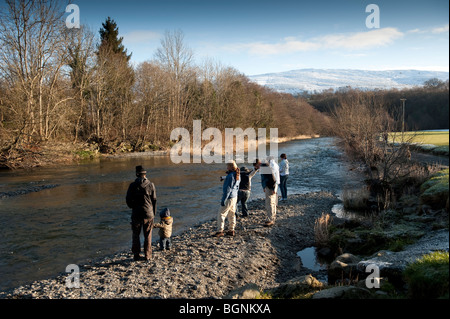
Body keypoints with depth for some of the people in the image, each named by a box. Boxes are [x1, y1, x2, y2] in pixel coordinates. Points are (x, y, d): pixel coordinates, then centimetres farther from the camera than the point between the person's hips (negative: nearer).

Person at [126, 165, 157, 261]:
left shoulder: (133, 185, -5)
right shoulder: (151, 185, -3)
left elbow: (128, 200, -2)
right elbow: (154, 200, 1)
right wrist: (153, 213, 12)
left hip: (136, 213, 0)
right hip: (148, 213, 1)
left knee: (136, 235, 12)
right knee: (148, 235, 9)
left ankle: (136, 255, 13)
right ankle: (148, 255, 11)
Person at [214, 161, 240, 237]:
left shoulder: (230, 176, -20)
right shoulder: (237, 176, 8)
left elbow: (228, 189, -21)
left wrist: (223, 200, -18)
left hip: (229, 198, -9)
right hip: (234, 197, 9)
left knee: (221, 214, -3)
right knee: (231, 214, 15)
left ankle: (220, 231, -2)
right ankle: (231, 230, 21)